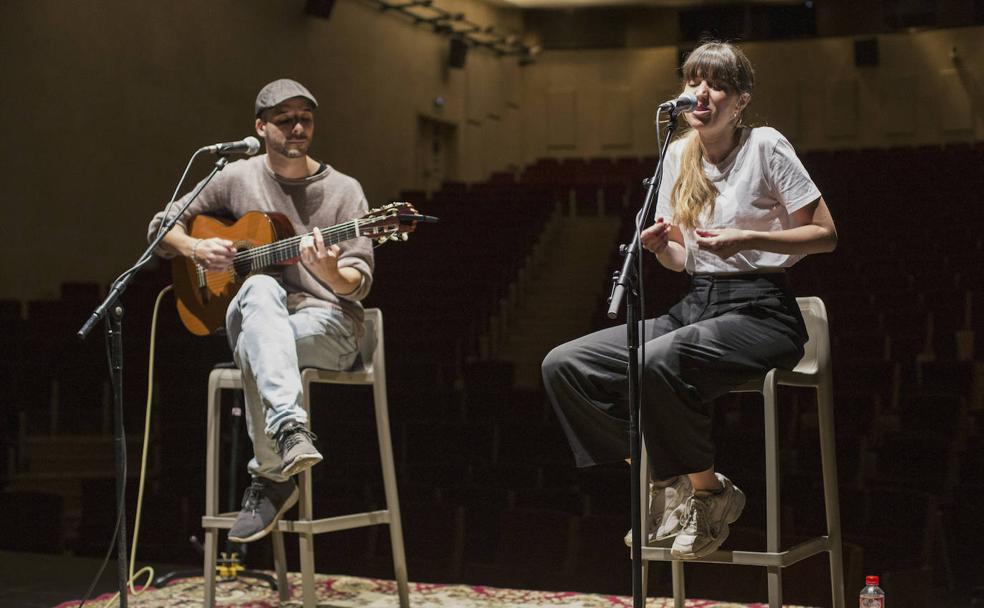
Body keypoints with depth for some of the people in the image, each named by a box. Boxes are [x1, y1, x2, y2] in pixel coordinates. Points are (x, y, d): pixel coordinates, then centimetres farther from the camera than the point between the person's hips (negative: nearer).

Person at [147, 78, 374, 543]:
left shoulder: (343, 191, 2)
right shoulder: (236, 179, 7)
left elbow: (359, 282, -4)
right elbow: (162, 226, 14)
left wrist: (330, 272, -28)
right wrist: (197, 249, -8)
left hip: (327, 320, -2)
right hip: (251, 315, 2)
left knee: (254, 347, -36)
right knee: (261, 288, -37)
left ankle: (269, 478, -27)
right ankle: (289, 430, -50)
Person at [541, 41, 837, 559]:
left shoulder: (765, 146, -6)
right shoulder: (678, 155, 11)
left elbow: (826, 235, -5)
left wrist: (746, 238, -17)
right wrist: (660, 246, -7)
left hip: (760, 312, -7)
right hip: (695, 306, 7)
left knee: (658, 361, -38)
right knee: (562, 365, -9)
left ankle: (710, 490, -13)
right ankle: (665, 479, 0)